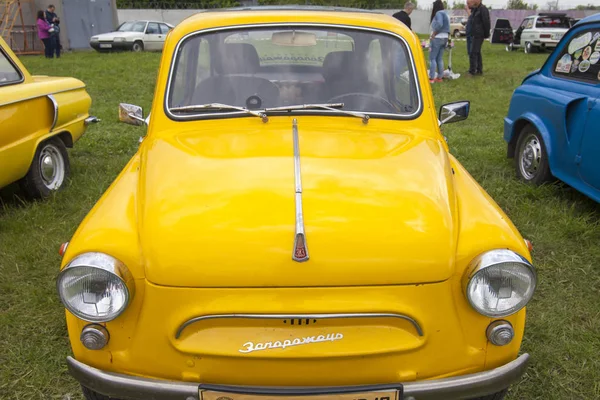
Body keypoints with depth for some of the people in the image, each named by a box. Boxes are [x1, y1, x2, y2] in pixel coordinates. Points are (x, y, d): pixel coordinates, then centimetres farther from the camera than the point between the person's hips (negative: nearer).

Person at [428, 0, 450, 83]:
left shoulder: (438, 13, -12)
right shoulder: (445, 14, 16)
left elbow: (439, 24, -28)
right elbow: (447, 28, 15)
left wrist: (433, 34, -19)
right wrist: (447, 37, 17)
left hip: (437, 38, -9)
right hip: (444, 38, 9)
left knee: (432, 58, -6)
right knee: (440, 59, 12)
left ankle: (431, 78, -8)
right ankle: (440, 77, 14)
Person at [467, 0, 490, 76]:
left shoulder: (483, 9, -13)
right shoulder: (475, 10, 15)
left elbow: (486, 23, -15)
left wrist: (486, 35, -13)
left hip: (479, 35, -10)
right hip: (475, 35, 10)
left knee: (473, 53, -11)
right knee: (477, 53, 13)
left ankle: (472, 71, -10)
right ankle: (479, 70, 20)